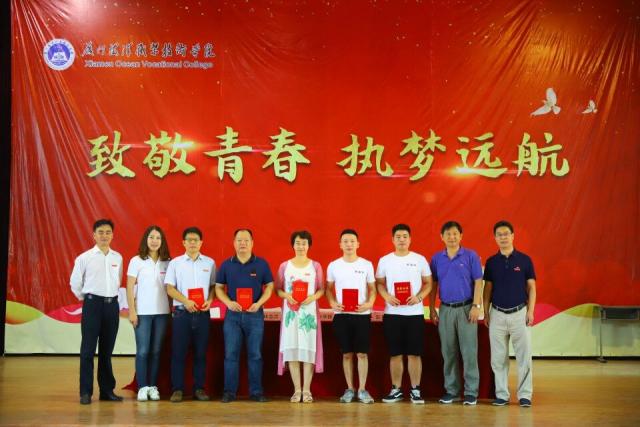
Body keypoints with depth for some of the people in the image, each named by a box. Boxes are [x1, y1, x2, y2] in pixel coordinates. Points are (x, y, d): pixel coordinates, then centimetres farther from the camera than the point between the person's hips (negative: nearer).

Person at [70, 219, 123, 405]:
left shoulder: (118, 257, 6)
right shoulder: (84, 257, -4)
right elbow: (75, 283, 3)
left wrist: (111, 298, 11)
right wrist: (86, 299, 8)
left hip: (112, 304, 3)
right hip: (92, 304, -3)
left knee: (107, 350, 10)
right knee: (88, 349, -3)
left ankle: (107, 390, 17)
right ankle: (85, 392, 2)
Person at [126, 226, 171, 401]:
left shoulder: (167, 262, 7)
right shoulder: (136, 261, 0)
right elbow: (130, 288, -2)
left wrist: (172, 310, 1)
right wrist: (132, 311, -7)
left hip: (162, 312, 2)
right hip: (142, 312, -2)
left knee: (156, 351, 6)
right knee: (142, 351, -2)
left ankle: (153, 386, 12)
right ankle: (142, 387, 5)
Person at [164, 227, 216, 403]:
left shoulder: (209, 263, 7)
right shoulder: (175, 263, 4)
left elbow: (214, 286, 11)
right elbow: (170, 289, 0)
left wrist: (209, 300, -8)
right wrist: (186, 301, -14)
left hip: (202, 313, 1)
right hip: (182, 312, -1)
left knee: (200, 352, 5)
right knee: (178, 352, -1)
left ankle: (199, 389, 13)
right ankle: (177, 389, 7)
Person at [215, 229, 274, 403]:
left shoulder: (261, 264, 3)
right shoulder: (226, 265, 6)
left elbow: (269, 286, 4)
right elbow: (219, 287, 8)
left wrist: (259, 303, -11)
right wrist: (229, 303, -10)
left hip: (255, 314, -1)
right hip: (233, 314, 1)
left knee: (255, 354, 3)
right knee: (231, 354, 1)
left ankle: (256, 391, 10)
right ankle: (229, 391, 8)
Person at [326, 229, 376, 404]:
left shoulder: (366, 265, 2)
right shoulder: (333, 266, 3)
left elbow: (372, 288, 6)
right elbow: (328, 288, 11)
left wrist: (369, 303, -12)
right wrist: (332, 303, -8)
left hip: (362, 314, -1)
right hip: (341, 315, 1)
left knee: (362, 353, 1)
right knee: (347, 353, 7)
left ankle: (362, 389, 9)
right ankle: (349, 389, 16)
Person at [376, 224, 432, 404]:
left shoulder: (420, 259, 3)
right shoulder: (384, 260, 6)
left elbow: (428, 283, 6)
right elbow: (379, 283, 10)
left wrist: (419, 296, -12)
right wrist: (387, 296, -10)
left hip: (415, 313, -1)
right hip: (392, 313, 1)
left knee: (414, 354, 1)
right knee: (395, 354, 6)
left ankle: (415, 390, 10)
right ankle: (396, 390, 15)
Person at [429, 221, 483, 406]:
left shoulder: (471, 256, -2)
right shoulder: (437, 258, 7)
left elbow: (478, 282, -4)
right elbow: (433, 284, 11)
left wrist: (476, 306, -11)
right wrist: (432, 309, 6)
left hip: (466, 308, -3)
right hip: (445, 309, 3)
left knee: (469, 351, -2)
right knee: (448, 352, 7)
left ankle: (471, 392, 5)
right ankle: (451, 390, 15)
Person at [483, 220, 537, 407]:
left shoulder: (524, 260, 0)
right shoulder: (491, 262, 5)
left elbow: (531, 287, 1)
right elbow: (487, 289, 8)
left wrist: (530, 311, -7)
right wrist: (486, 312, 3)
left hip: (519, 313, -2)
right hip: (497, 314, 2)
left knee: (524, 356, -1)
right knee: (498, 358, 5)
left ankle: (525, 395, 7)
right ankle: (501, 395, 13)